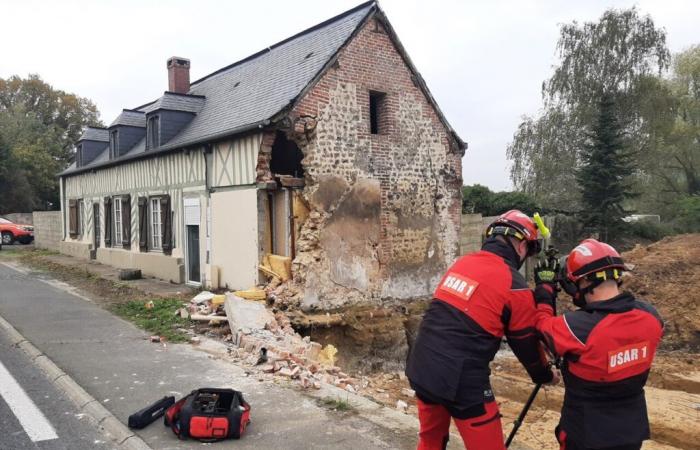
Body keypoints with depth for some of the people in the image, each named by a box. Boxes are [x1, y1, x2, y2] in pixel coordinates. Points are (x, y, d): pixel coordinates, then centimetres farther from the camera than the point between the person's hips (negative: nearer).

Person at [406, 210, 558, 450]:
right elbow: (527, 345, 3)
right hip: (462, 381, -6)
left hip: (421, 369, 7)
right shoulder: (515, 286, -10)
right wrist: (545, 375, 21)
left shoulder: (461, 263, 7)